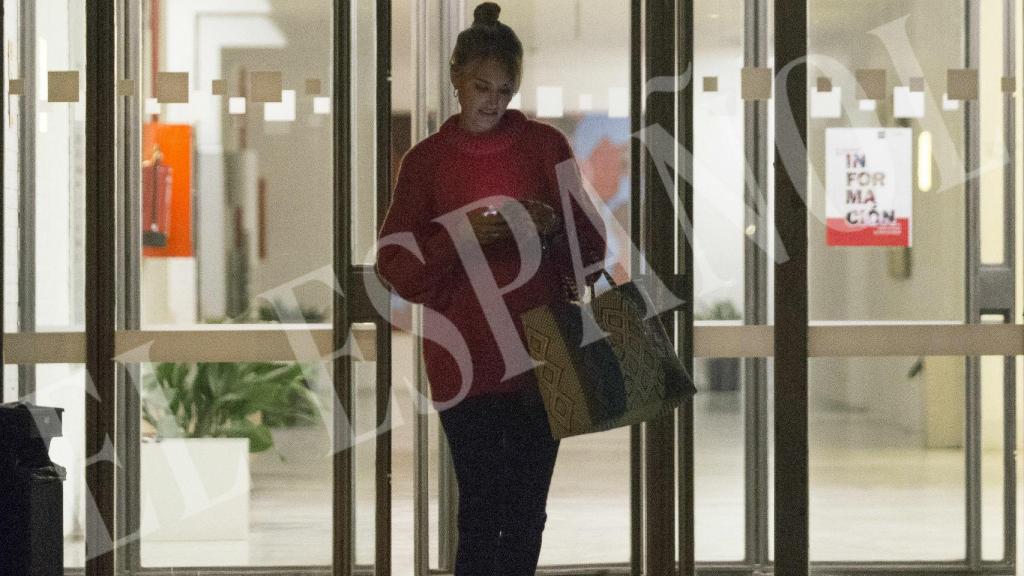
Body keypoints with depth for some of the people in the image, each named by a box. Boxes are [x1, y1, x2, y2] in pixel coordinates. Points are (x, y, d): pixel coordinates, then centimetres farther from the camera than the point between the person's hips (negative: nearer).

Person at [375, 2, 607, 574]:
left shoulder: (546, 145, 5)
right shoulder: (426, 160, 4)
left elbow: (590, 240, 9)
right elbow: (397, 265, 2)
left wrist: (553, 228, -12)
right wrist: (460, 237, -14)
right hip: (467, 364, -1)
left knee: (527, 515, 5)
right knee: (482, 515, -5)